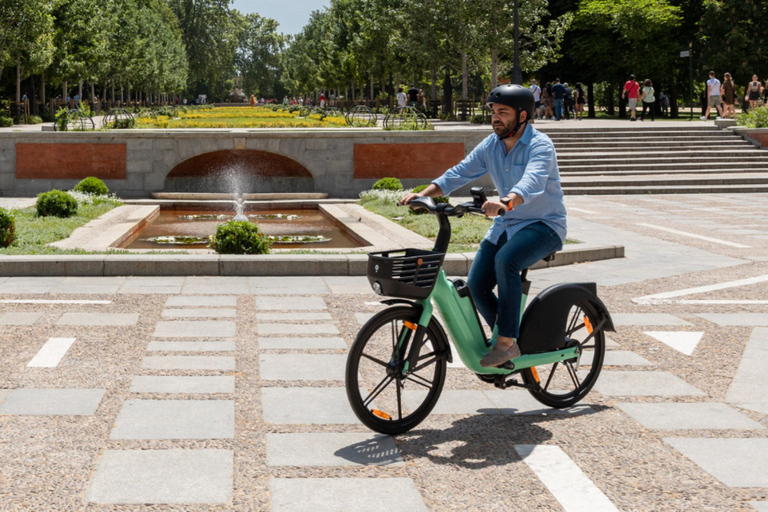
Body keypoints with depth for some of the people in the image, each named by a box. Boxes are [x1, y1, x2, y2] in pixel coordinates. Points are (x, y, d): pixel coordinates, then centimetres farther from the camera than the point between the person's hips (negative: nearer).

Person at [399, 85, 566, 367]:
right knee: (476, 284, -9)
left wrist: (505, 203, -56)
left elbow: (533, 181, -37)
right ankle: (504, 336, 15)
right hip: (506, 225, 7)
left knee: (506, 260, -34)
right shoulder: (491, 145, 3)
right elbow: (460, 172, -1)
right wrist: (423, 194, -16)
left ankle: (507, 342, -25)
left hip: (543, 225, -7)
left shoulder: (540, 145, -18)